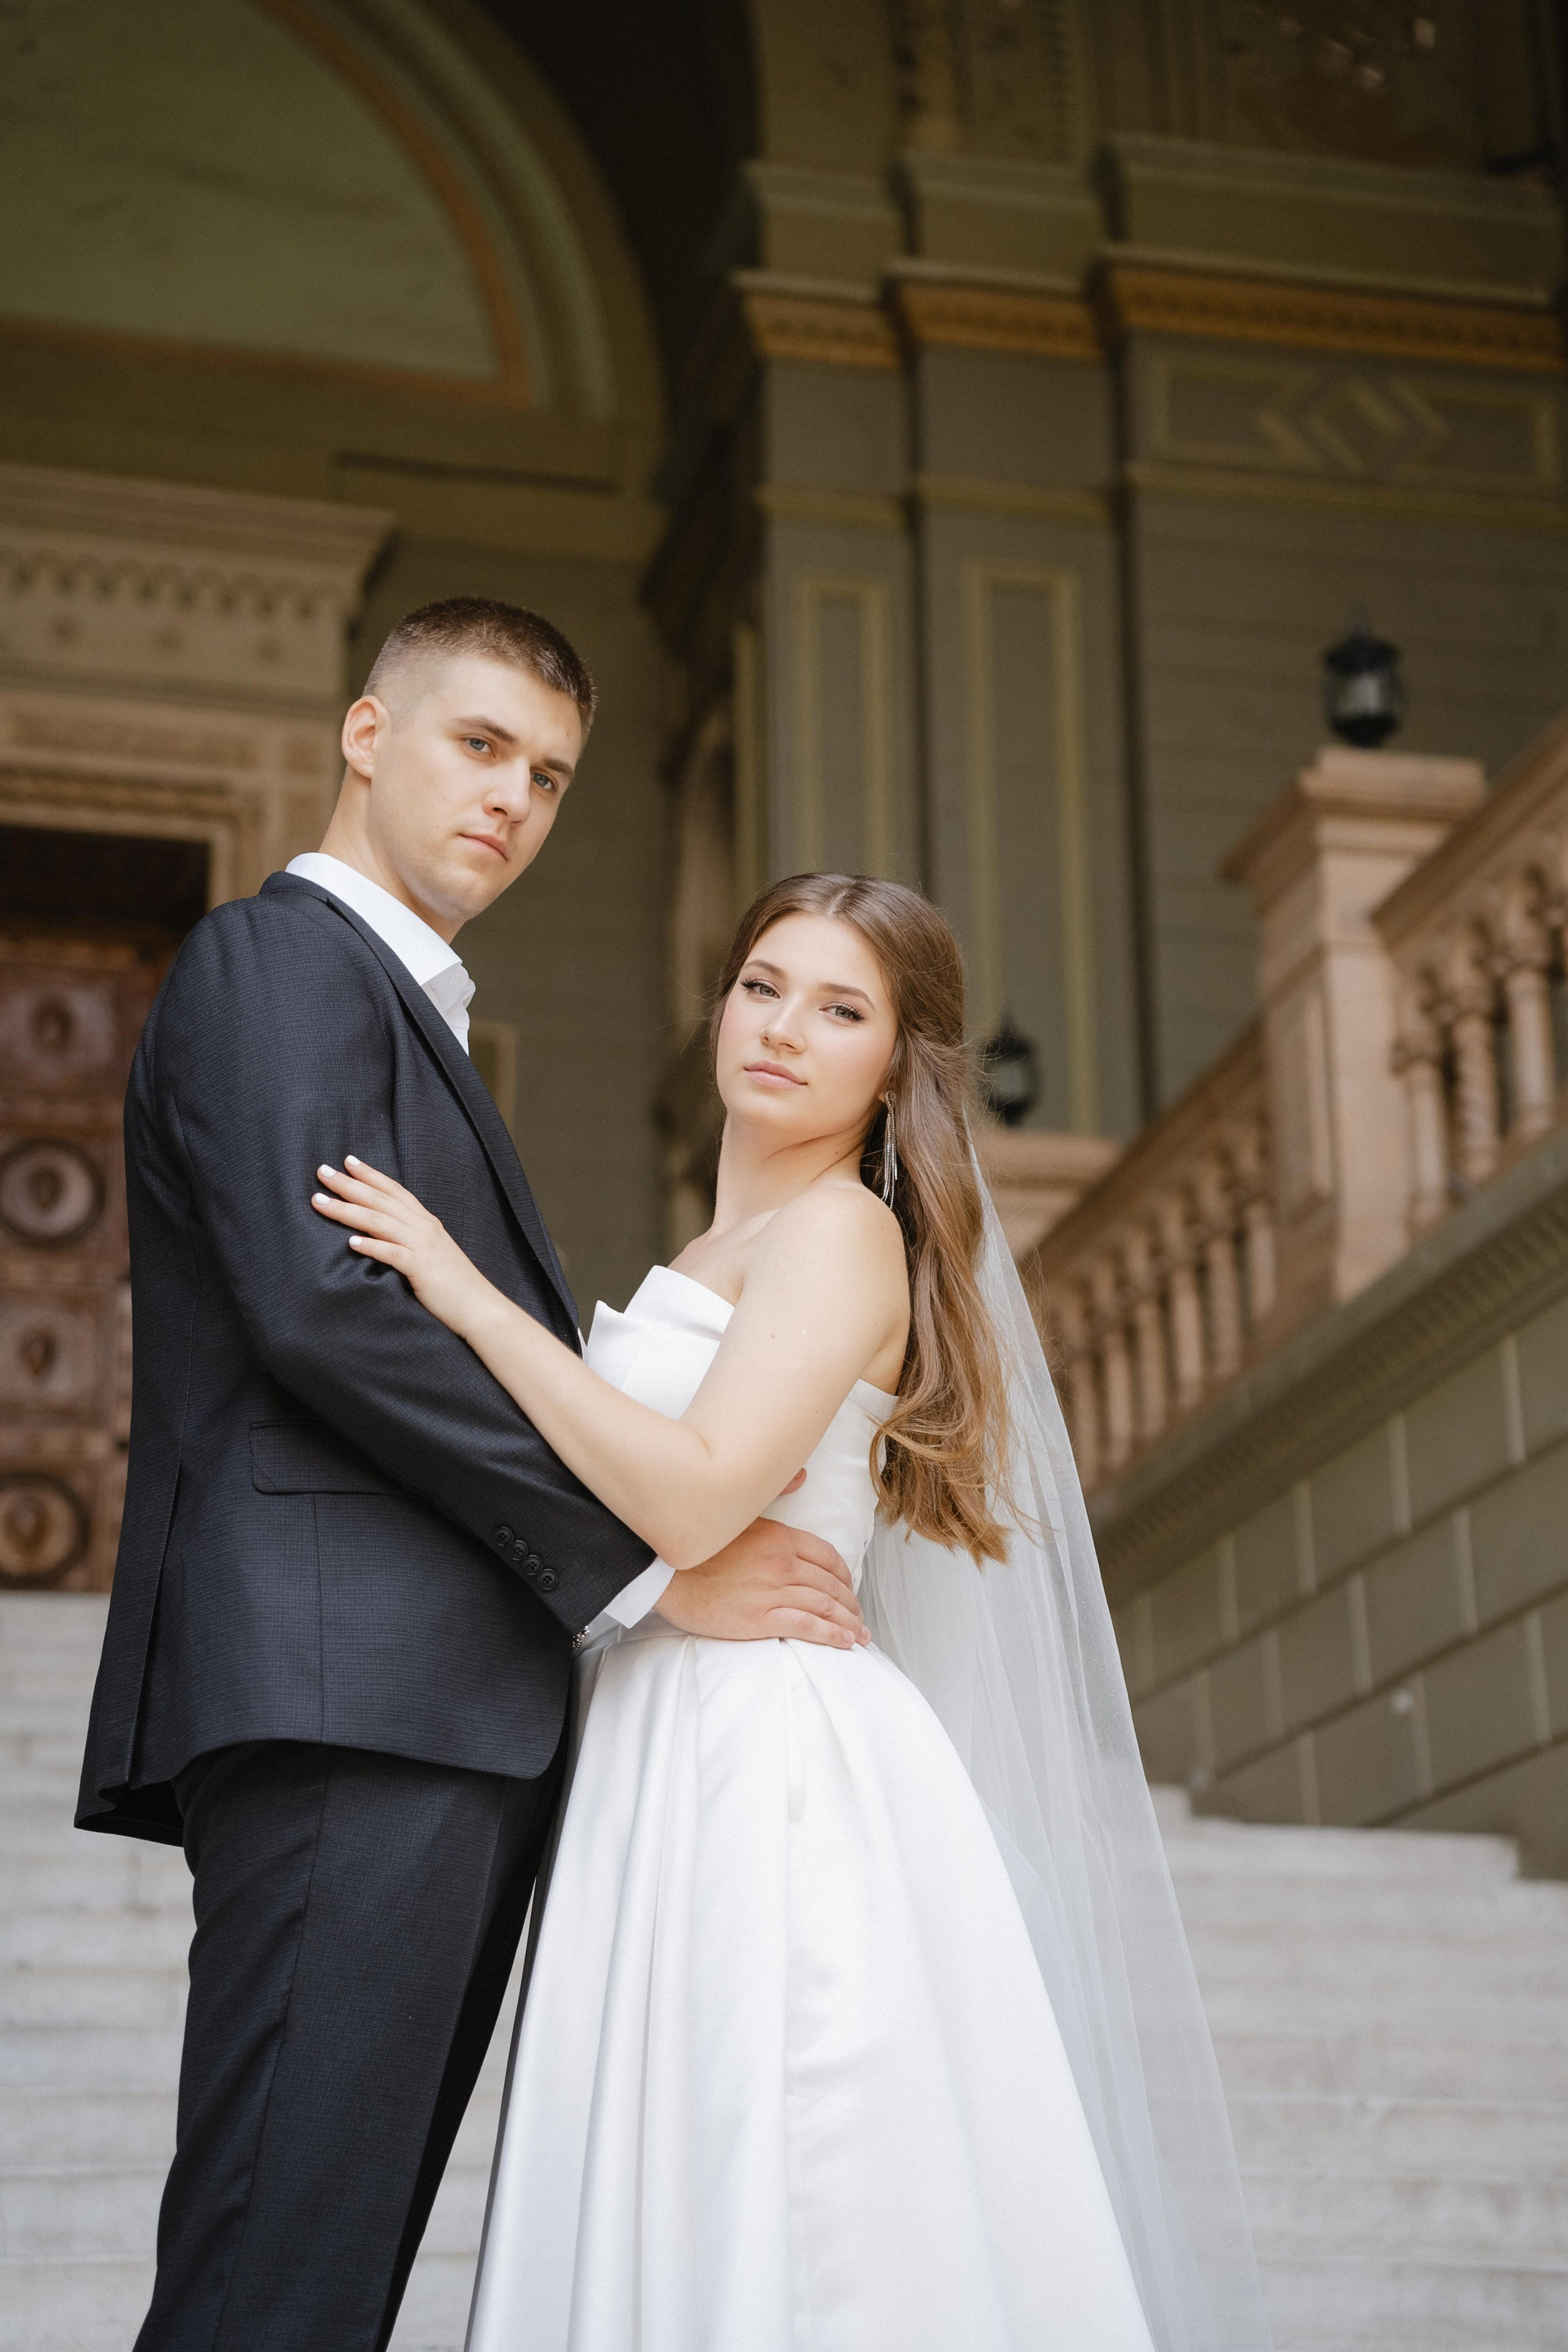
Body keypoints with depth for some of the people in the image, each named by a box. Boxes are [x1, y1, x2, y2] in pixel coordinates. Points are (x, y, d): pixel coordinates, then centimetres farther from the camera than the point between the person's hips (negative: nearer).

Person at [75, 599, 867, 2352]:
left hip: (453, 1728, 9)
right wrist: (641, 1559, -10)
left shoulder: (413, 1020, 30)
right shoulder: (277, 959, 1)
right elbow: (320, 1302, -14)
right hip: (345, 1694, -9)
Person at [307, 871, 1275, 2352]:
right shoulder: (714, 1257, 21)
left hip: (778, 1771, -9)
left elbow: (697, 1500, -19)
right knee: (669, 2233, 8)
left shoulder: (841, 1230, -7)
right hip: (669, 1777, 9)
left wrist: (469, 1296, -14)